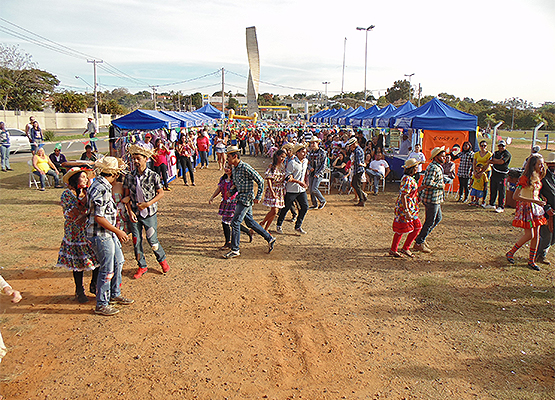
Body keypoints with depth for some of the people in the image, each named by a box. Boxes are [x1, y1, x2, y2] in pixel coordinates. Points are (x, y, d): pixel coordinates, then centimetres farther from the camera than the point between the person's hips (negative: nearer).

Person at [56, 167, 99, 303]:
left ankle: (94, 285, 22)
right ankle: (79, 291, 21)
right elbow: (70, 214, -16)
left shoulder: (87, 193, 10)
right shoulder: (67, 194, -6)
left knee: (98, 259, 2)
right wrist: (83, 202, -21)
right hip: (76, 233, -4)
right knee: (78, 263, 3)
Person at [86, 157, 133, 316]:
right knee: (107, 270, 0)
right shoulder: (100, 189, -23)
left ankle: (115, 295, 37)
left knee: (118, 261, 20)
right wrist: (118, 231, -20)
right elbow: (98, 217, -25)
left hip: (108, 233, 10)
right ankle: (101, 305, 15)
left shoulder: (104, 186, 8)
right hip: (100, 235, -10)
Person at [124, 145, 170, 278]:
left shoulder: (153, 176, -8)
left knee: (152, 240, 1)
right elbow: (127, 196, 6)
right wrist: (130, 211, -5)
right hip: (135, 214, 3)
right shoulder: (130, 176, 0)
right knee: (136, 241, 8)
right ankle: (142, 266, 26)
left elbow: (160, 193, -3)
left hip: (149, 213, -3)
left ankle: (162, 260, 28)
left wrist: (148, 204, -14)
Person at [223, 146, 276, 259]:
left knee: (235, 222, -8)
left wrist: (258, 197, -14)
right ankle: (269, 238, 27)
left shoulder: (246, 168, -18)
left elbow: (260, 181, -16)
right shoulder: (234, 169, 9)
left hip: (246, 199, -9)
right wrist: (231, 193, 6)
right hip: (241, 198, 9)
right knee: (249, 222, 15)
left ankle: (235, 250, 2)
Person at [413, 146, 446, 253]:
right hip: (432, 198, -10)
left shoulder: (438, 167, 15)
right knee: (430, 222, -1)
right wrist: (441, 185, -17)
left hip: (436, 199, 10)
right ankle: (418, 243, 10)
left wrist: (419, 193, 19)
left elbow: (425, 182, 18)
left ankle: (421, 238, 26)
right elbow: (428, 183, -30)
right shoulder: (433, 168, -19)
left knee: (438, 218, 19)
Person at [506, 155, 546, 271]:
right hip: (526, 207, -7)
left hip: (536, 207, 8)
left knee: (536, 235, 7)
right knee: (529, 235, -8)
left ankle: (531, 261, 17)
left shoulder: (538, 178, 8)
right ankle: (511, 253, 13)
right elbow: (515, 196, -22)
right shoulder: (525, 178, -17)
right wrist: (534, 201, -23)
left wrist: (541, 201, 3)